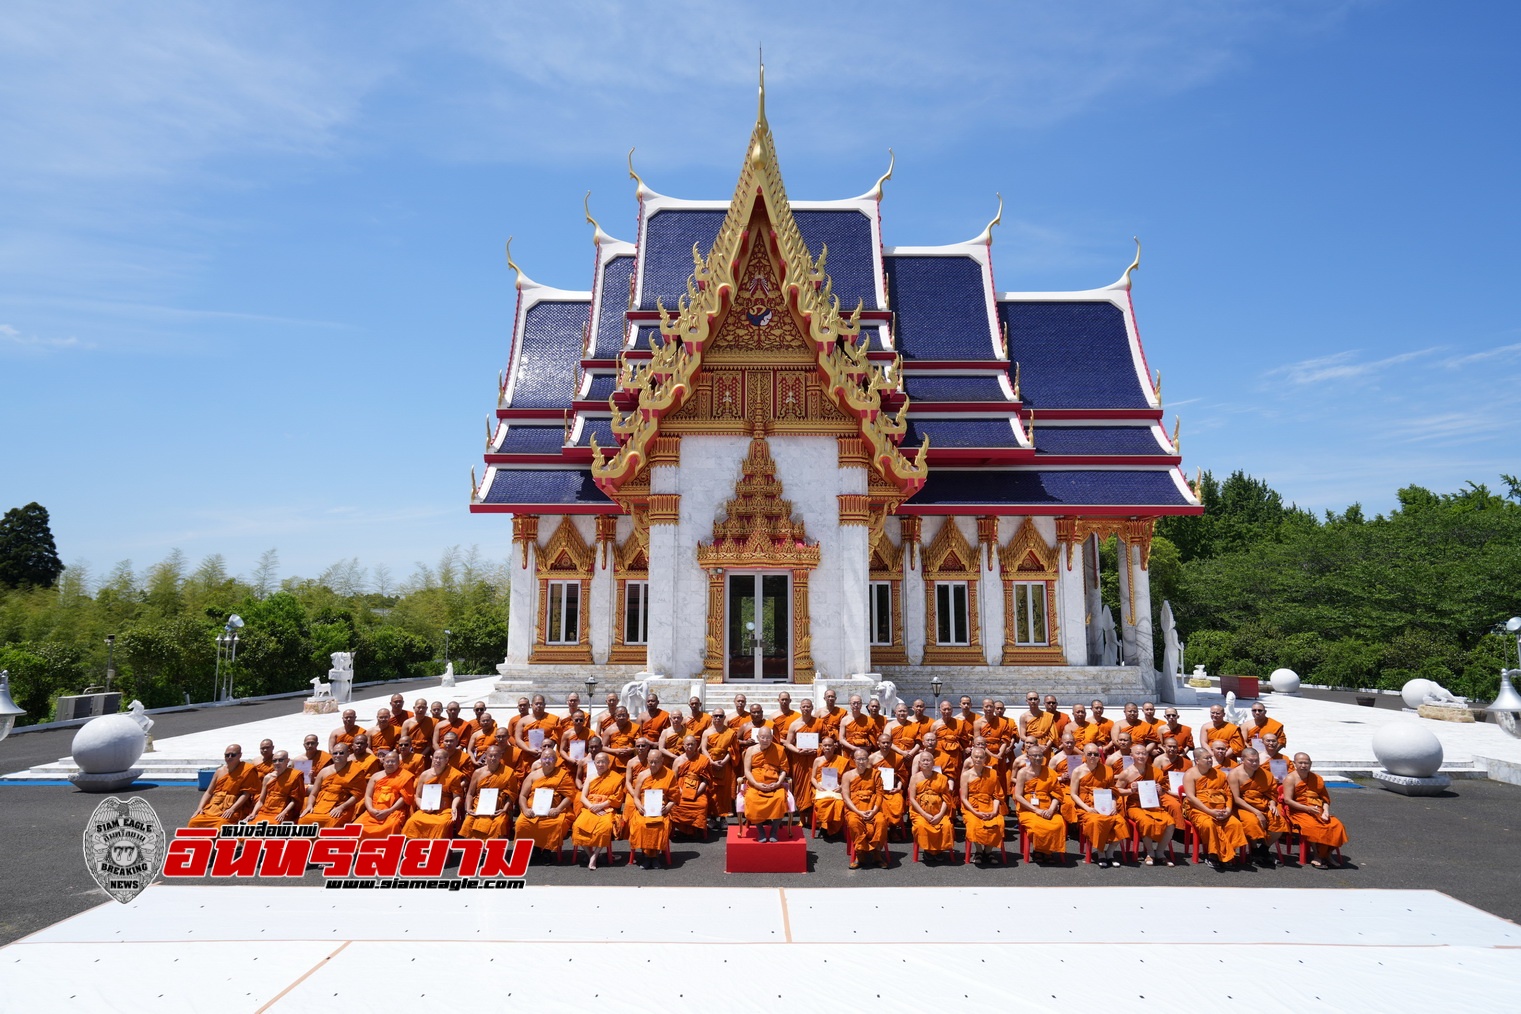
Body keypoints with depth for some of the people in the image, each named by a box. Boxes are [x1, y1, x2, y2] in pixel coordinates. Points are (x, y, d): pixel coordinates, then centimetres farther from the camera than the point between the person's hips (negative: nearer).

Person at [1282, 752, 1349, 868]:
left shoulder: (1317, 778, 16)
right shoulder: (1291, 778, -2)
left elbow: (1325, 798, 15)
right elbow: (1287, 800, -10)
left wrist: (1326, 811, -6)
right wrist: (1307, 808, -17)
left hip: (1318, 810, 5)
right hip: (1299, 812, -5)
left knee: (1336, 825, -19)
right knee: (1314, 826, -33)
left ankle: (1327, 854, -5)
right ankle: (1318, 856, -18)